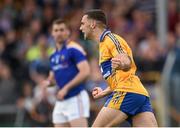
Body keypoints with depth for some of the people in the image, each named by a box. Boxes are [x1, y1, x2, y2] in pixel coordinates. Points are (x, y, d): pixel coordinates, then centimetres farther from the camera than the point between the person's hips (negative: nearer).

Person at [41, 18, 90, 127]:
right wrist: (48, 82, 4)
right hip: (61, 101, 8)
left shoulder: (74, 49, -8)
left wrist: (66, 88, -20)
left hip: (76, 98, -8)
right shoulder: (54, 55, 16)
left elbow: (85, 71, -18)